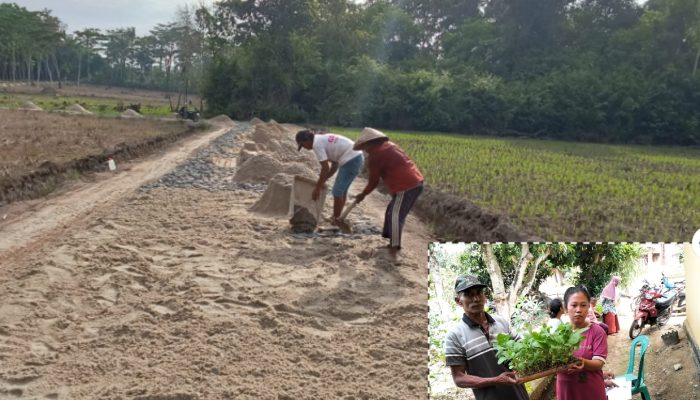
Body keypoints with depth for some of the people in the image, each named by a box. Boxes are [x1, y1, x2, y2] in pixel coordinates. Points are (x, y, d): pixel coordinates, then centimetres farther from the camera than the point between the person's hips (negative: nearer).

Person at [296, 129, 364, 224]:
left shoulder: (317, 144, -9)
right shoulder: (323, 138, 19)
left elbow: (325, 168, -12)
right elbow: (335, 164, 21)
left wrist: (317, 188, -6)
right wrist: (323, 180, 18)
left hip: (351, 160, -10)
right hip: (357, 157, 10)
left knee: (337, 191, -2)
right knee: (342, 190, 20)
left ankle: (336, 221, 7)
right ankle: (336, 218, 30)